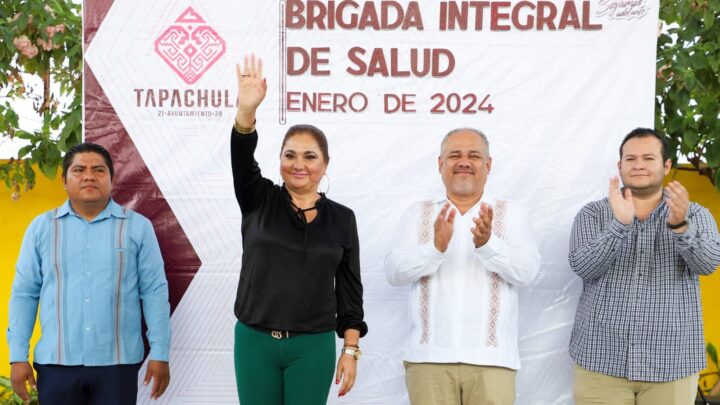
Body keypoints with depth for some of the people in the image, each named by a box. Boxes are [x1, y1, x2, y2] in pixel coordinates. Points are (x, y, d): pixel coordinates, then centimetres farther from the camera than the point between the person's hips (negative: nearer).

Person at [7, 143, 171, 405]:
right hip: (56, 362, 1)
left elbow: (154, 292, 1)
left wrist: (159, 353, -3)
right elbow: (24, 294, 7)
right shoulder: (41, 227, 6)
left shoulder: (138, 227, 2)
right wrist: (18, 356, 2)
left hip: (118, 362, -1)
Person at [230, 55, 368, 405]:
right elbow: (242, 158, -17)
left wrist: (351, 349, -1)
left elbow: (350, 289, 4)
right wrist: (246, 109, -35)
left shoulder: (342, 218, 3)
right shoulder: (258, 201, 2)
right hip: (254, 342, 1)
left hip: (313, 347, 0)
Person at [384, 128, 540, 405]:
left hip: (490, 359, 0)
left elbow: (527, 270, -6)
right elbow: (394, 272, -3)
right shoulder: (418, 214, 9)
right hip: (429, 357, 1)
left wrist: (487, 244, -23)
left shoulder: (511, 213, 7)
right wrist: (436, 247, -19)